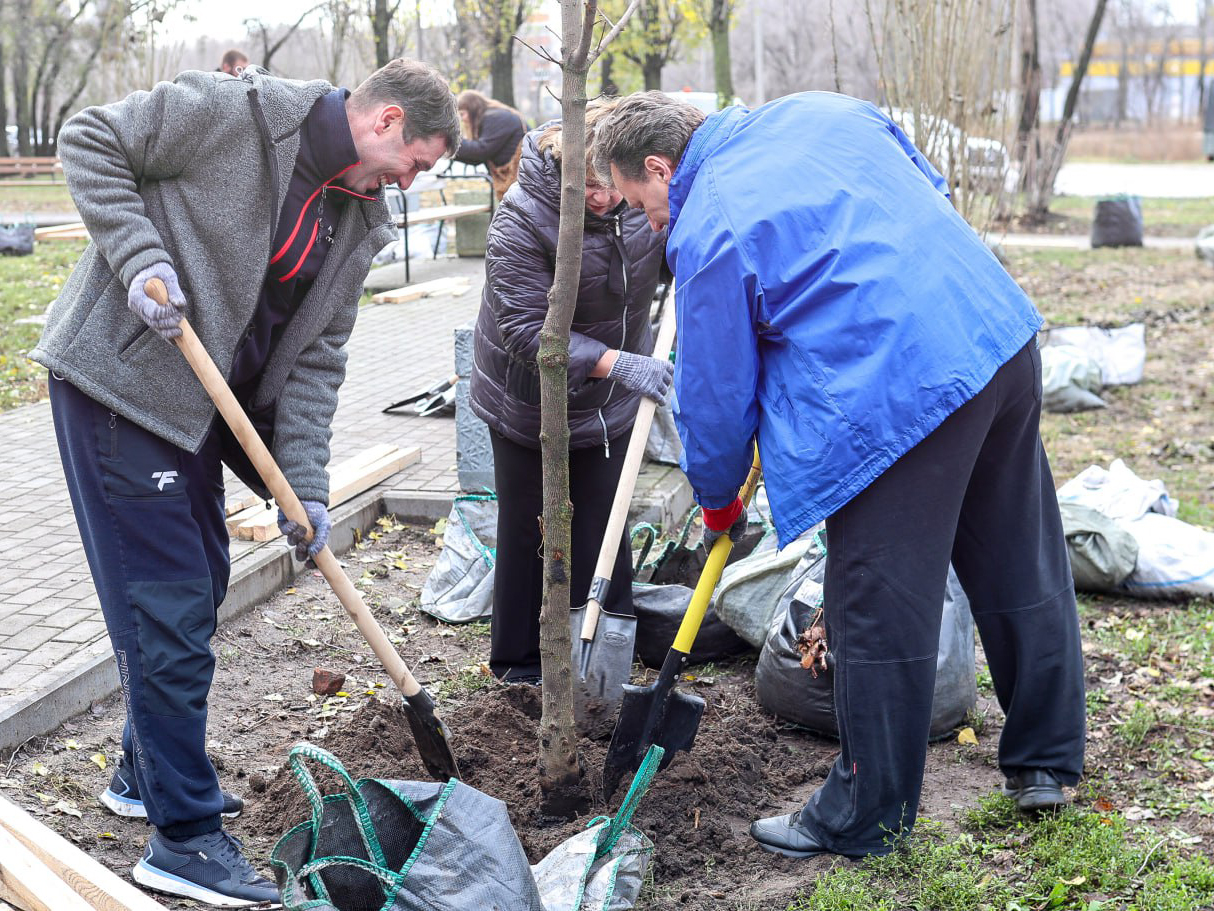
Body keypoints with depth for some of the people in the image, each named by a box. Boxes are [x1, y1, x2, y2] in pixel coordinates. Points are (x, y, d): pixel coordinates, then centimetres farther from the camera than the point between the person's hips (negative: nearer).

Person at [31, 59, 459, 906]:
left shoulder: (359, 224, 7)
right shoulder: (233, 111, -15)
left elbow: (315, 358, 7)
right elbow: (91, 142, -11)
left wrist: (307, 488, -1)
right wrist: (141, 256, -23)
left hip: (198, 404, 9)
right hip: (118, 380, -8)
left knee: (198, 587, 18)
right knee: (168, 605, -7)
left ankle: (150, 772, 38)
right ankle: (184, 837, 2)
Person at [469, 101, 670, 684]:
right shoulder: (519, 222, -27)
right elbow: (527, 330, -31)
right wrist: (616, 362, -42)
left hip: (608, 406, 4)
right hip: (529, 403, -4)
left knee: (603, 528, 10)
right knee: (529, 533, 6)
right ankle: (519, 663, 22)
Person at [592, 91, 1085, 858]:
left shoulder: (706, 235, -6)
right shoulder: (825, 111, 14)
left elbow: (716, 392, 1)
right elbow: (933, 191, 26)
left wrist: (718, 500, 17)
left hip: (899, 396, -9)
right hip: (1005, 337, 9)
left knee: (879, 611, 3)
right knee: (1023, 563, 19)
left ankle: (866, 818, 17)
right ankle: (1046, 762, 34)